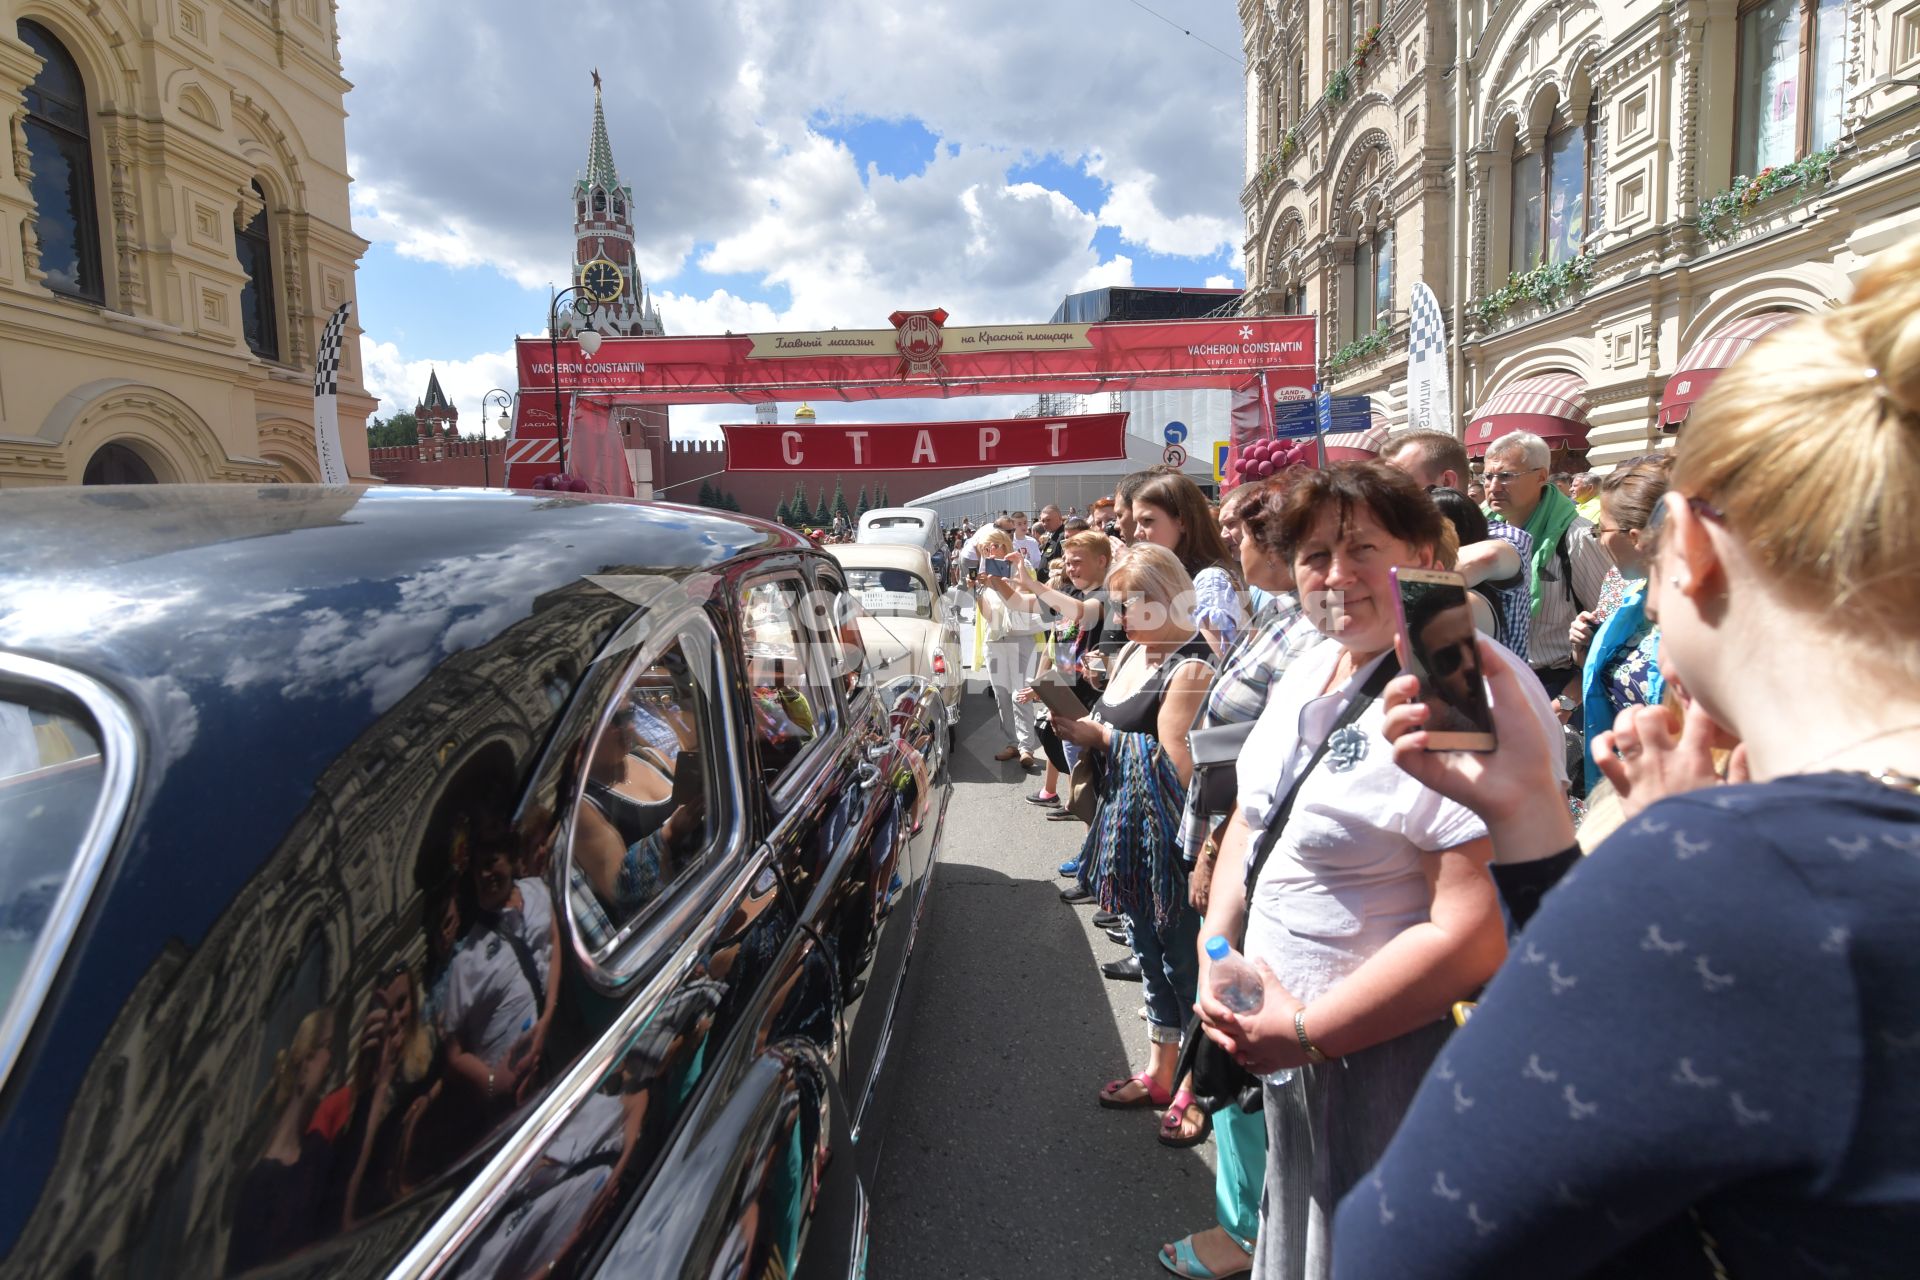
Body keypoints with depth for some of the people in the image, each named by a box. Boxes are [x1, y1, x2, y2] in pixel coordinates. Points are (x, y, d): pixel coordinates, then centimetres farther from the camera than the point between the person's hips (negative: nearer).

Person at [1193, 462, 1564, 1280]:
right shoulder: (1306, 676, 4)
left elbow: (1476, 934, -29)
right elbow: (1252, 823, 12)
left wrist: (1307, 1031, -21)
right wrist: (1215, 959, 0)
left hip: (1396, 1056, -7)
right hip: (1284, 1037, 8)